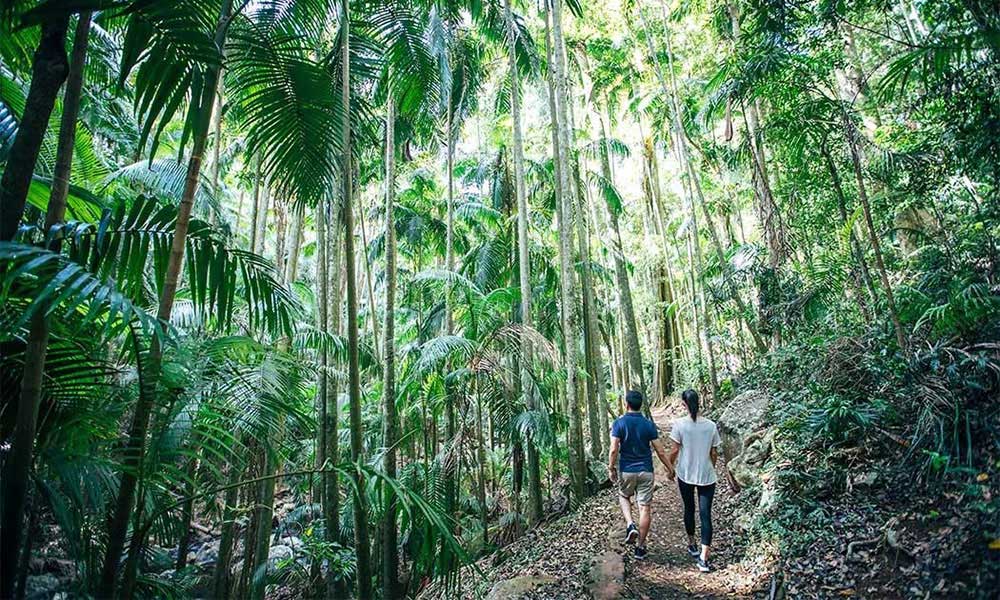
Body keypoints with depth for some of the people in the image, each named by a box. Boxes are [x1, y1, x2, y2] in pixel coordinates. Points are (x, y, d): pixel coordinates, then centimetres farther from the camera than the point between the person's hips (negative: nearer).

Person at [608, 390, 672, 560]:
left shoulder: (619, 423, -10)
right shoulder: (649, 424, -4)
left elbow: (614, 450, -14)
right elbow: (660, 451, -3)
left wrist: (611, 468, -1)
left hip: (626, 470, -1)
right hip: (646, 471, 1)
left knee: (624, 496, 26)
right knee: (645, 508, 8)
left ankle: (630, 525, 4)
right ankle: (640, 547, 14)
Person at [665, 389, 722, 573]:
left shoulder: (679, 424, -13)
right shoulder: (711, 425, -7)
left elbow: (674, 450, -9)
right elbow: (714, 453, 1)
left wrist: (670, 467, 7)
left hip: (685, 475, 0)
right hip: (706, 476, 0)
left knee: (689, 509, 20)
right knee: (705, 515, 3)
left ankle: (692, 545, 37)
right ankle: (703, 559, -2)